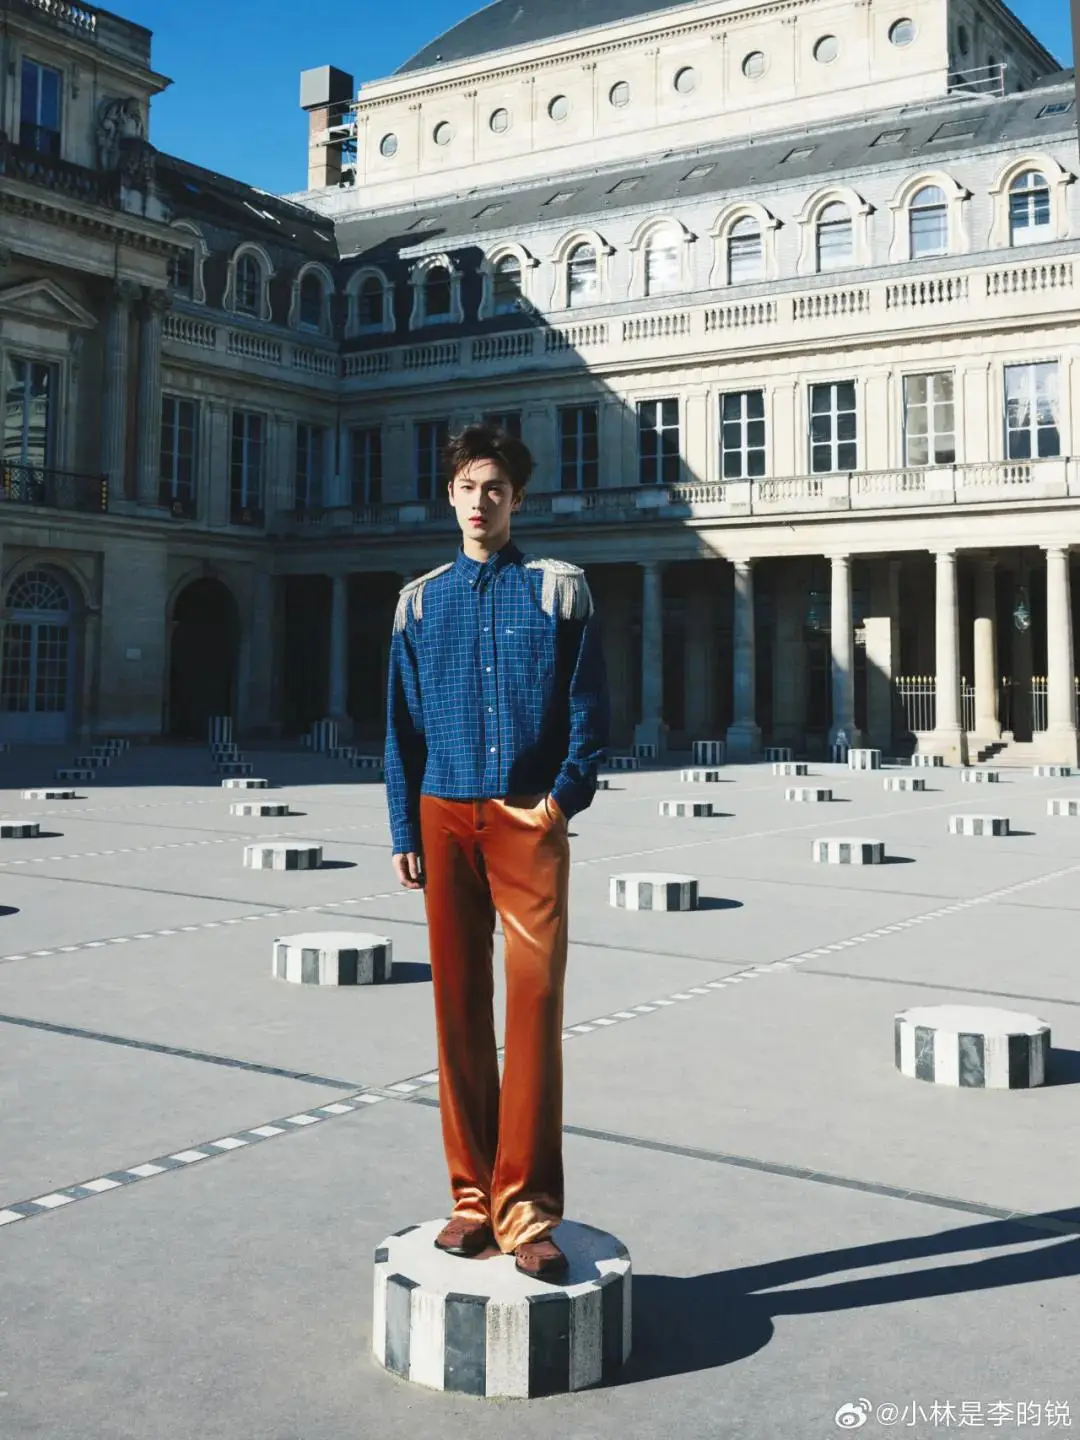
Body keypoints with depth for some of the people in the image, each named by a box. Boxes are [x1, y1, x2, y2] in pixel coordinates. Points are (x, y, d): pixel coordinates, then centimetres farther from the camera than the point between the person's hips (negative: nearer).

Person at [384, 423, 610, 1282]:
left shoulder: (559, 589, 5)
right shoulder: (422, 600, 11)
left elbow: (589, 706, 4)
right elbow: (403, 724, 12)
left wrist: (567, 791, -10)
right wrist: (405, 831, 6)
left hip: (529, 823, -2)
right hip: (445, 822, 3)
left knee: (534, 1006, -7)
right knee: (459, 1010, 5)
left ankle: (528, 1212, -1)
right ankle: (473, 1197, 16)